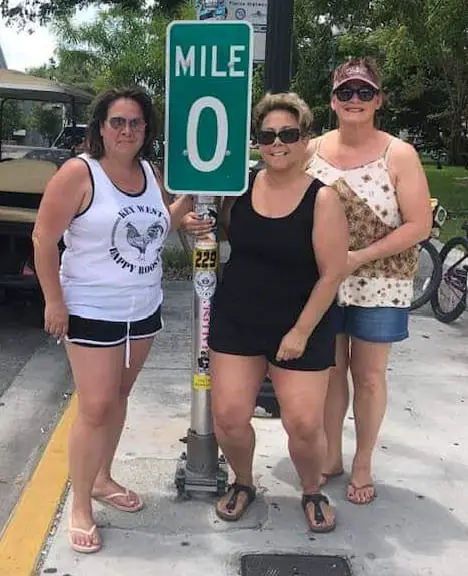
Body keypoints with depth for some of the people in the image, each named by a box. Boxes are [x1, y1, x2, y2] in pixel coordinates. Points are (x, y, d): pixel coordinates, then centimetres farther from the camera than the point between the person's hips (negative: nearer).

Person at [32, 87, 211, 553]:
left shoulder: (150, 173, 4)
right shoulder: (78, 173, -15)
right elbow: (43, 239, -14)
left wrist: (188, 200, 1)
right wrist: (54, 301, -16)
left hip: (144, 309, 6)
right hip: (91, 312, -6)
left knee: (118, 398, 17)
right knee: (95, 408, -3)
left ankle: (102, 479, 35)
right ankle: (80, 508, 12)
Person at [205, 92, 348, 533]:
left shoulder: (322, 199, -12)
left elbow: (332, 273, -12)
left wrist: (301, 331, -13)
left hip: (301, 325, -3)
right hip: (236, 319, 3)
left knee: (304, 425, -2)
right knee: (229, 417, 0)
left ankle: (312, 493, 29)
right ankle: (243, 483, 30)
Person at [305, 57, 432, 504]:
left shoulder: (399, 156, -8)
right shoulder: (313, 150, 1)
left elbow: (419, 225, -11)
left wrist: (360, 257, -19)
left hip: (378, 285, -2)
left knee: (368, 376, 9)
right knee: (331, 371, 13)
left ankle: (362, 465, 27)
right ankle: (332, 457, 31)